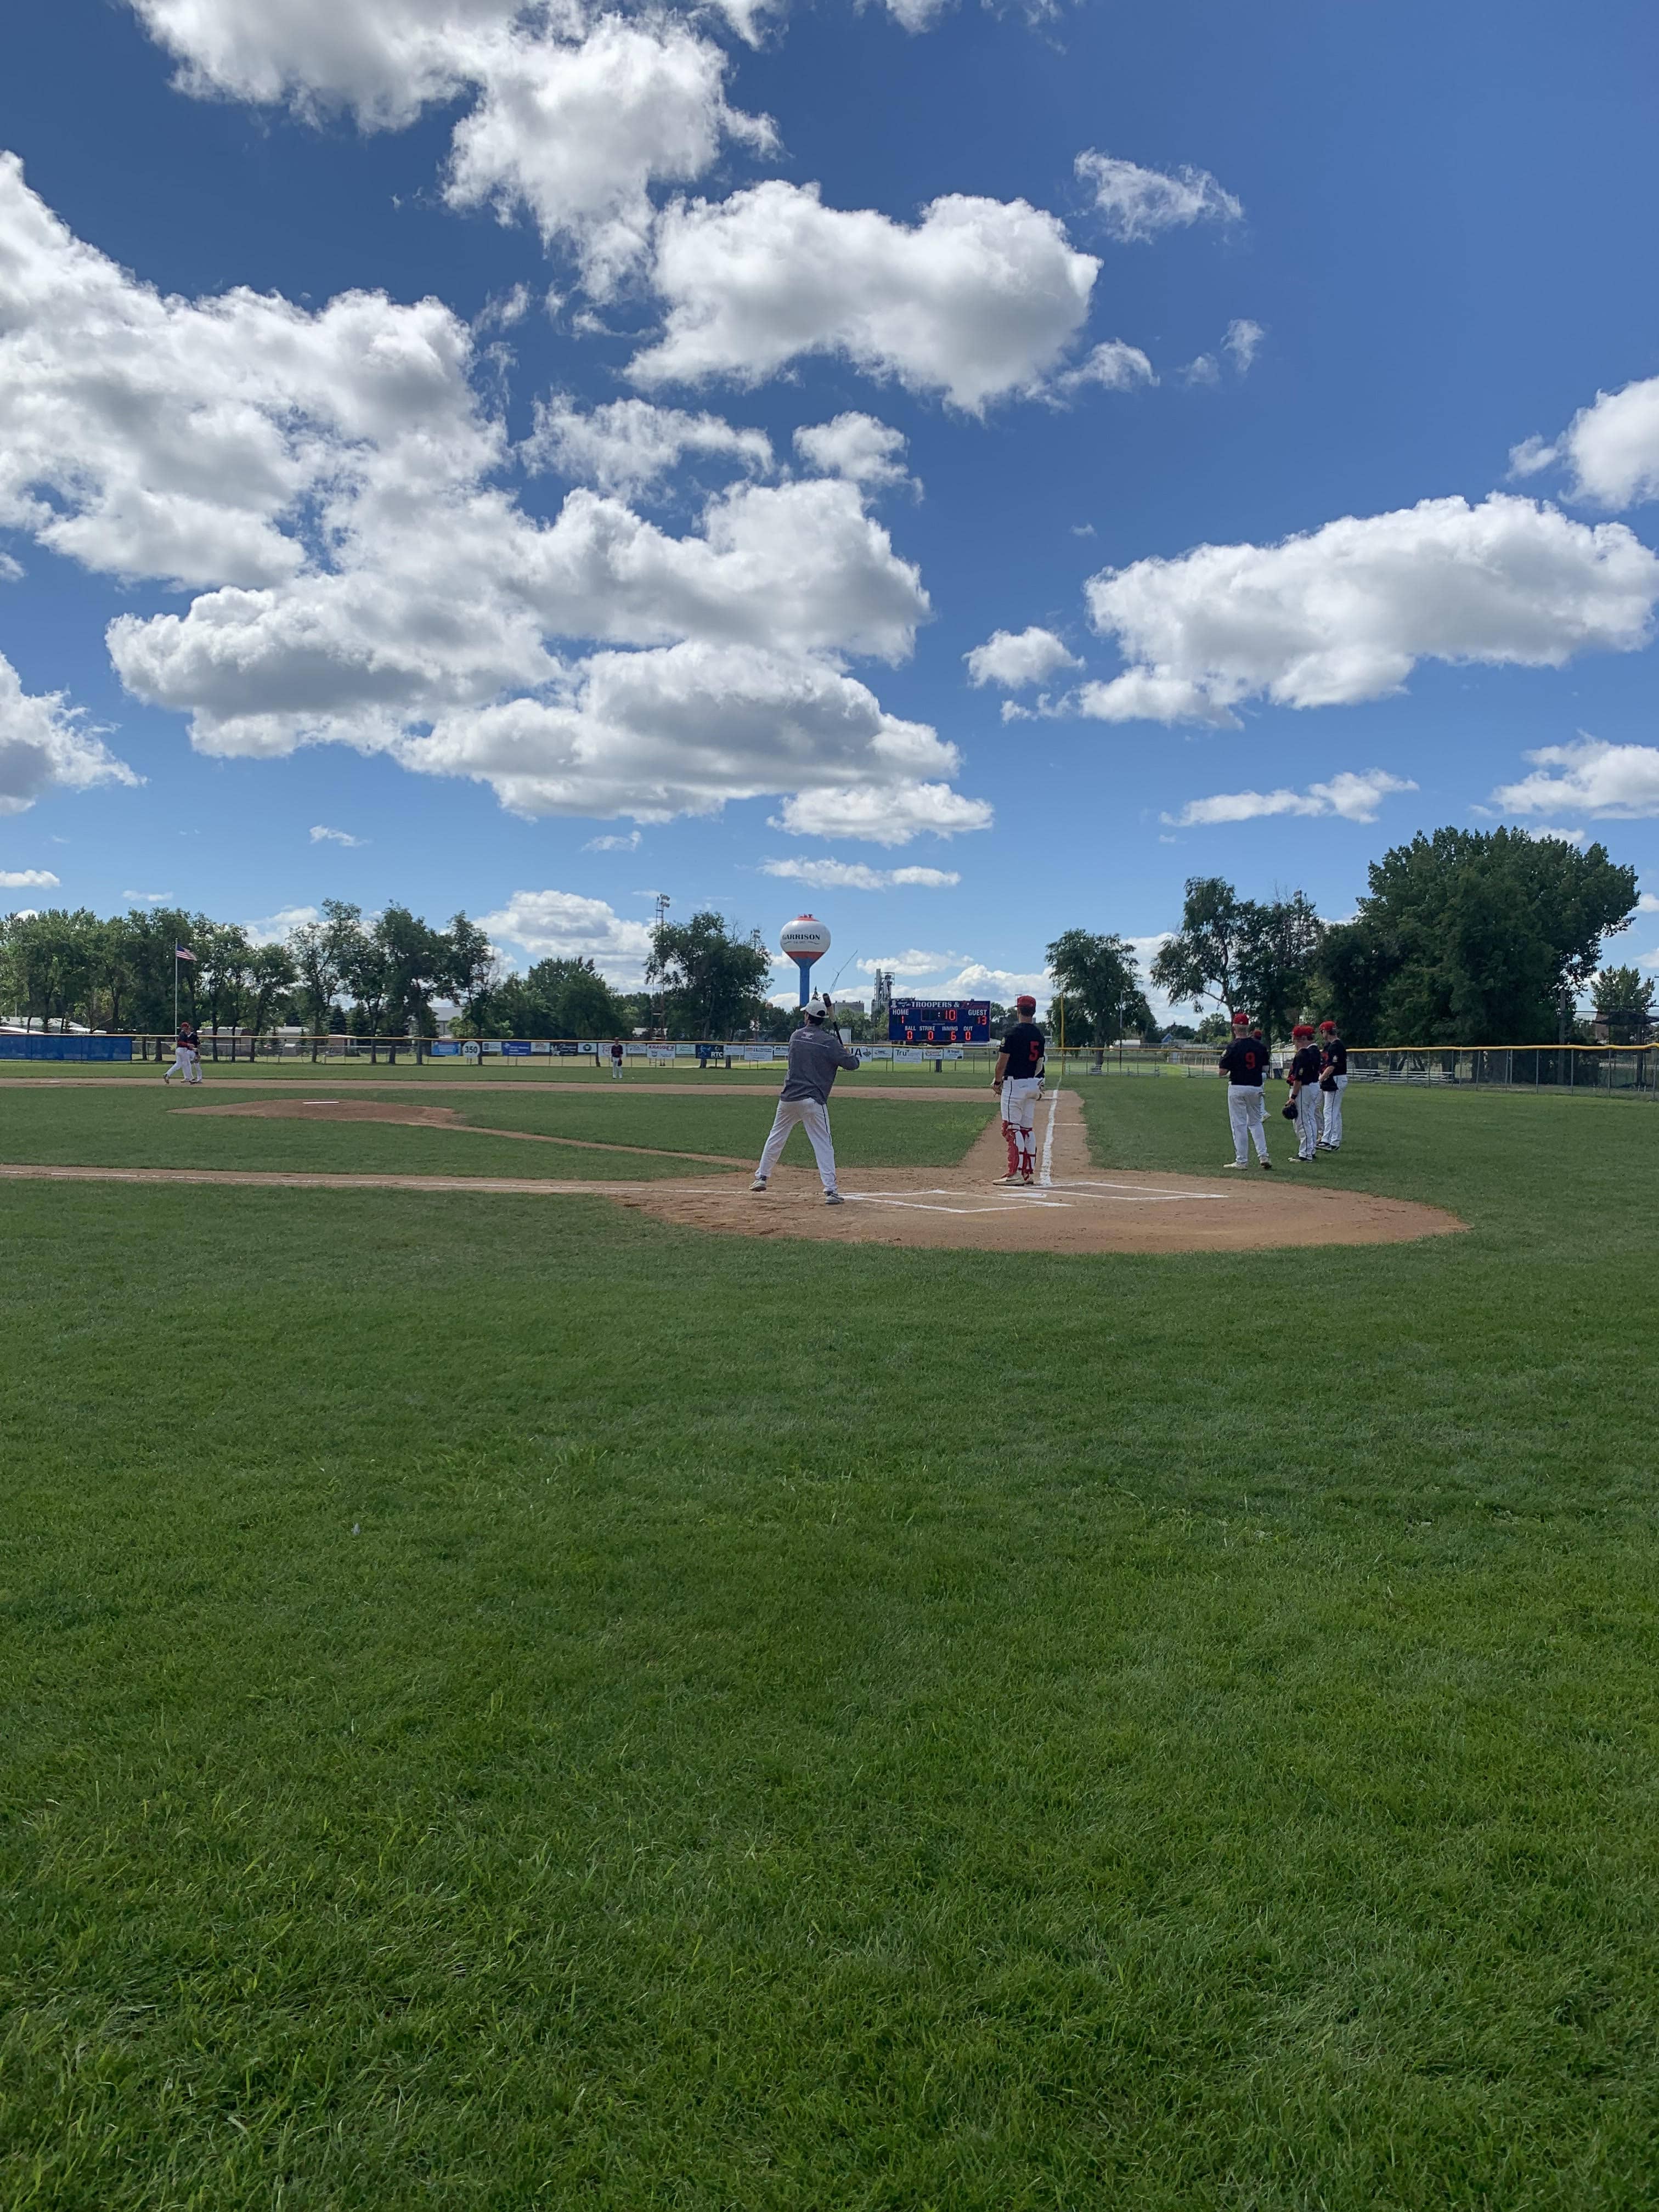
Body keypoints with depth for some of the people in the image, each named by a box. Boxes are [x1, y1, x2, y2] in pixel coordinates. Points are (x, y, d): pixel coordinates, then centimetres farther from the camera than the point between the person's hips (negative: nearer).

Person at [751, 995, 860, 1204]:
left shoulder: (796, 1036, 7)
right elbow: (852, 1064, -7)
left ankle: (761, 1177, 28)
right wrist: (850, 1054, 16)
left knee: (776, 1138, 20)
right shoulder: (829, 1041, -7)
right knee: (823, 1145, -2)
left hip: (788, 1098, 4)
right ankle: (830, 1190, -9)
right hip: (813, 1101, -4)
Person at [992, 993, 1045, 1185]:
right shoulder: (1039, 1035, 9)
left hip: (1015, 1084, -7)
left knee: (1012, 1128, -6)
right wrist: (1036, 1082, 19)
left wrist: (997, 1081, 1)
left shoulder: (1014, 1033, -13)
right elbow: (1039, 1062, 13)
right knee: (1028, 1129, 12)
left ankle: (1016, 1173, -12)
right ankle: (1029, 1173, 12)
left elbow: (1003, 1060, -12)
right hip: (1033, 1085, 7)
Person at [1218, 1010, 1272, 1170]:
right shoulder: (1260, 1046, 0)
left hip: (1237, 1088, -4)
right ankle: (1263, 1155, 6)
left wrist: (1223, 1058, 7)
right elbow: (1265, 1069, 6)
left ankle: (1242, 1161, 3)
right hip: (1256, 1088, 4)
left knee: (1239, 1125, 1)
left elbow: (1223, 1072, -11)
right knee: (1256, 1122, 16)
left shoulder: (1233, 1047, -13)